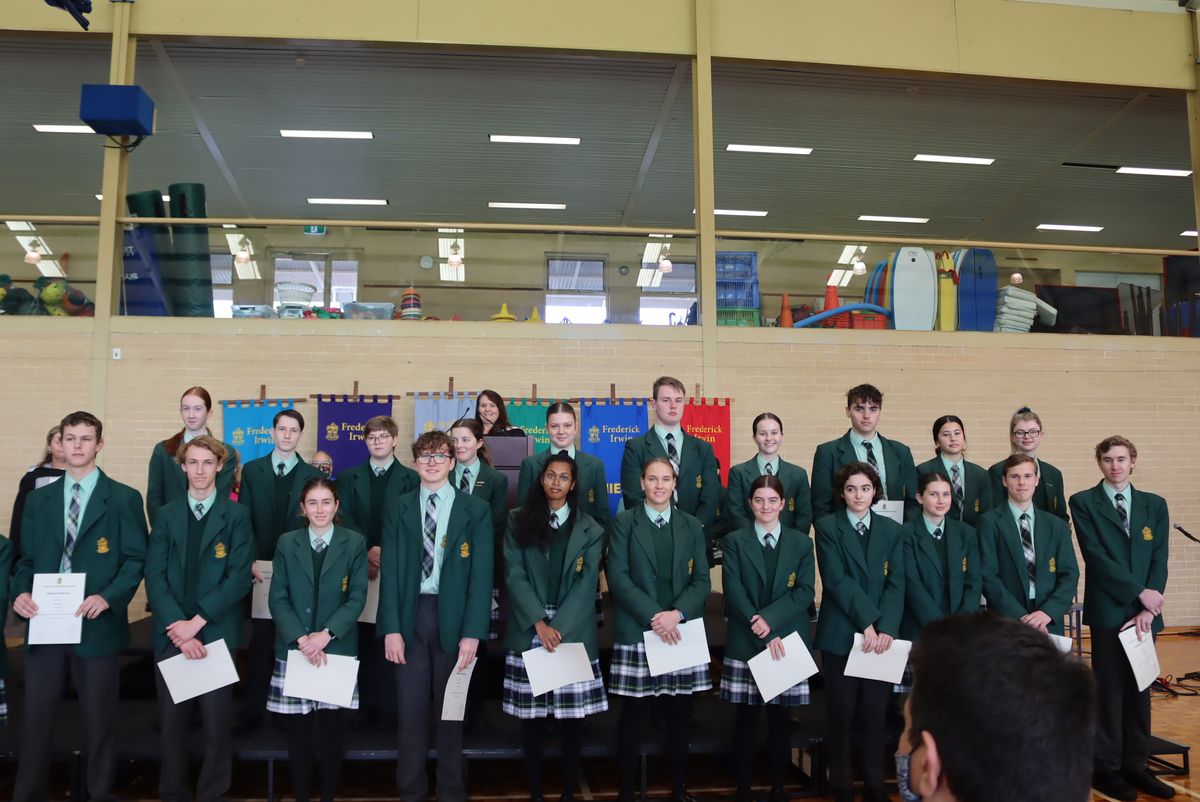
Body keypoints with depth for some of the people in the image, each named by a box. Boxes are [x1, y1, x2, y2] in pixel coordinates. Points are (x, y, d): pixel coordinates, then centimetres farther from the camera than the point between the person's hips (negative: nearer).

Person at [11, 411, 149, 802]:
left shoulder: (124, 498, -1)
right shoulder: (38, 499, 11)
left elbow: (136, 559, -4)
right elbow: (26, 559, 13)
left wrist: (108, 598, -19)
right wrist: (21, 592, -7)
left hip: (97, 625, -3)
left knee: (99, 721, 8)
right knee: (36, 720, 9)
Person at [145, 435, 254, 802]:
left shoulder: (236, 515, 0)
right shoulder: (166, 514, 8)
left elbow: (239, 578, -7)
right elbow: (154, 577, -1)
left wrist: (197, 622, -14)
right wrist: (176, 626, -12)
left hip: (217, 632, -2)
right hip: (171, 633, 2)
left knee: (217, 721, 3)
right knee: (172, 720, 9)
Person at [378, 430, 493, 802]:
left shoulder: (476, 510, 1)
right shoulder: (397, 510, 7)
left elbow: (482, 575, -4)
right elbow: (389, 571, 2)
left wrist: (472, 632, -11)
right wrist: (391, 628, -7)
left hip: (453, 618, -1)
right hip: (410, 616, 1)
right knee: (411, 711, 7)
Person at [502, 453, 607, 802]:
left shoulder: (589, 530, 6)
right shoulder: (518, 522, 6)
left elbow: (586, 584, -1)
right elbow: (514, 576, -3)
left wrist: (558, 627, -12)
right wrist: (539, 623, -14)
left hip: (573, 633, 0)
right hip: (529, 632, 0)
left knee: (571, 715, 4)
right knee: (531, 716, 4)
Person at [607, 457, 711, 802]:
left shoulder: (692, 526, 11)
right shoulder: (624, 523, 2)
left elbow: (701, 580, 6)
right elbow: (618, 578, -6)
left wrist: (677, 613, -11)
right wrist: (653, 616, -15)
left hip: (682, 630, 3)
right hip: (636, 631, -3)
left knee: (680, 711, 8)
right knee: (634, 712, 1)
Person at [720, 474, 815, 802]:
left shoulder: (801, 542, 8)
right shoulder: (735, 541, 3)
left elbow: (806, 591, -2)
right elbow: (733, 591, -6)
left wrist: (770, 619, -16)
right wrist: (763, 634, -14)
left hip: (788, 641, 1)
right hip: (745, 642, -1)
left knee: (780, 717, 7)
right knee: (746, 717, 3)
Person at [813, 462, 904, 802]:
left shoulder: (892, 530, 8)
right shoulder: (827, 526, -1)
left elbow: (897, 583, 1)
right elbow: (836, 580, -10)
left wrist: (885, 628, -12)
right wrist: (866, 622, -15)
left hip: (881, 636, 3)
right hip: (840, 635, -2)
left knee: (876, 714, 7)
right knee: (841, 714, 4)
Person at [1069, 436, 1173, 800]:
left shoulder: (1155, 505, 10)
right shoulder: (1083, 503, -1)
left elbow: (1159, 559, 3)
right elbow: (1096, 556, -10)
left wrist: (1148, 609, -8)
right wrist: (1139, 592, -14)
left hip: (1144, 611, 4)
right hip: (1108, 610, -4)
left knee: (1140, 689, 10)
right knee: (1109, 690, 1)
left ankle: (1135, 765, 20)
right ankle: (1106, 768, 11)